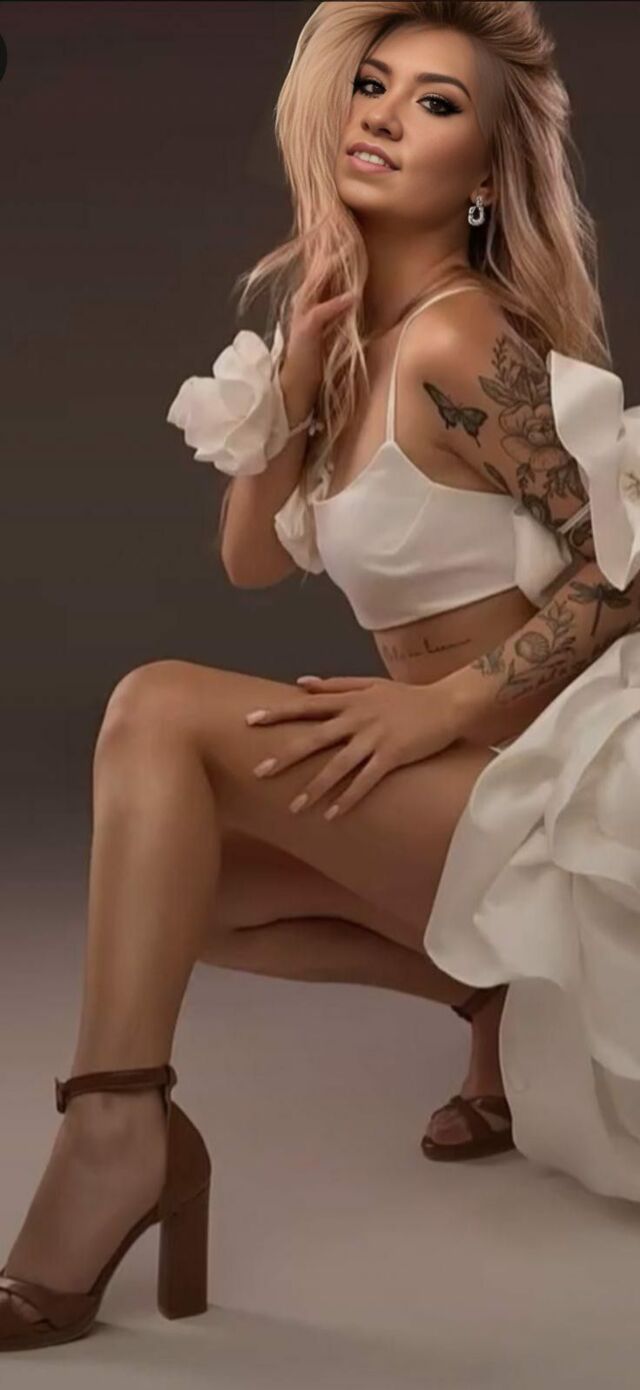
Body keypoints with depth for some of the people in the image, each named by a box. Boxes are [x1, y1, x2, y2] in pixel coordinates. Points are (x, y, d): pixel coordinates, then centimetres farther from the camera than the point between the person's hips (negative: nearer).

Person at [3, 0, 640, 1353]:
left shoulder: (457, 342, -17)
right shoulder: (355, 335, 9)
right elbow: (252, 560, 9)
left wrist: (444, 705, -22)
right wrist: (294, 378, -4)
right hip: (465, 778, 9)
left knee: (160, 709, -21)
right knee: (179, 879, 10)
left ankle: (116, 1122, -25)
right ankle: (497, 988, 11)